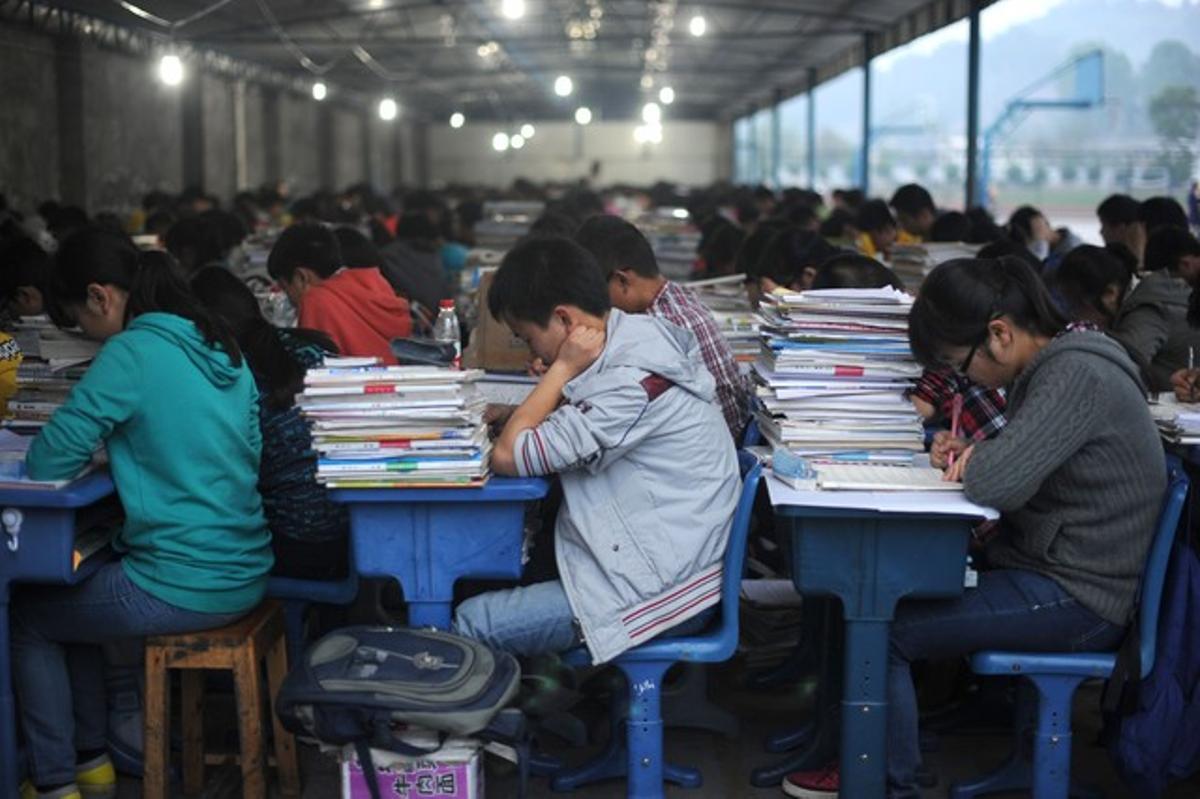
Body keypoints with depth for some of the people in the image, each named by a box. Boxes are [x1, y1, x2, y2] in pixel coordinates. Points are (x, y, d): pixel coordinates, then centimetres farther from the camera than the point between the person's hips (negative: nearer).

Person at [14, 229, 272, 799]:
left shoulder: (130, 353, -16)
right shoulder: (220, 347, 7)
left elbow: (48, 464, -13)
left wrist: (96, 436, 6)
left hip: (184, 589, -8)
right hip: (245, 575, 8)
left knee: (26, 616, 18)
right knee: (69, 591, 29)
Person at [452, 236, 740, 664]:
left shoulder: (633, 381, -24)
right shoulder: (637, 332, 4)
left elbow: (508, 456, -21)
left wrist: (564, 368, -14)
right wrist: (514, 415, -4)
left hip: (659, 589, -10)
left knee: (472, 624, -12)